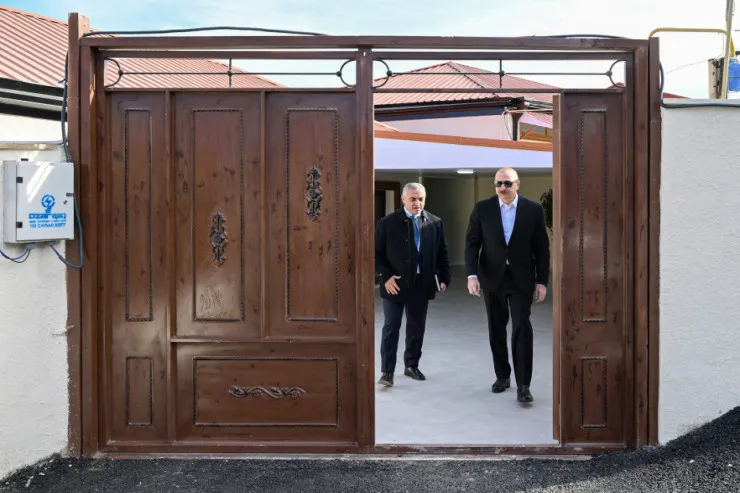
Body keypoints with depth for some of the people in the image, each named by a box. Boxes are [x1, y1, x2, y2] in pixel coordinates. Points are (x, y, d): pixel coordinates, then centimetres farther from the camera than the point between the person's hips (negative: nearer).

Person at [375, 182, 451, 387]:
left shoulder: (435, 223, 3)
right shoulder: (387, 223, -5)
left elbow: (442, 253, 8)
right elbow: (376, 253, -4)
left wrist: (444, 278, -1)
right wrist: (385, 277, -14)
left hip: (421, 284, 3)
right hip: (395, 283, -3)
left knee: (417, 328, 13)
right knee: (391, 328, -1)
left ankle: (412, 365, 29)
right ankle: (387, 371, 4)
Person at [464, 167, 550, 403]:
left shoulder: (534, 209, -4)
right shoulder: (482, 208, -3)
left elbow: (542, 248, -1)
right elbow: (472, 243, -3)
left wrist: (542, 281, -3)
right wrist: (472, 274, -14)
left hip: (521, 278, -1)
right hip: (492, 277, 2)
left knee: (521, 328, -8)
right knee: (496, 329, 10)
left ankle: (523, 384, -2)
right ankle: (502, 375, 26)